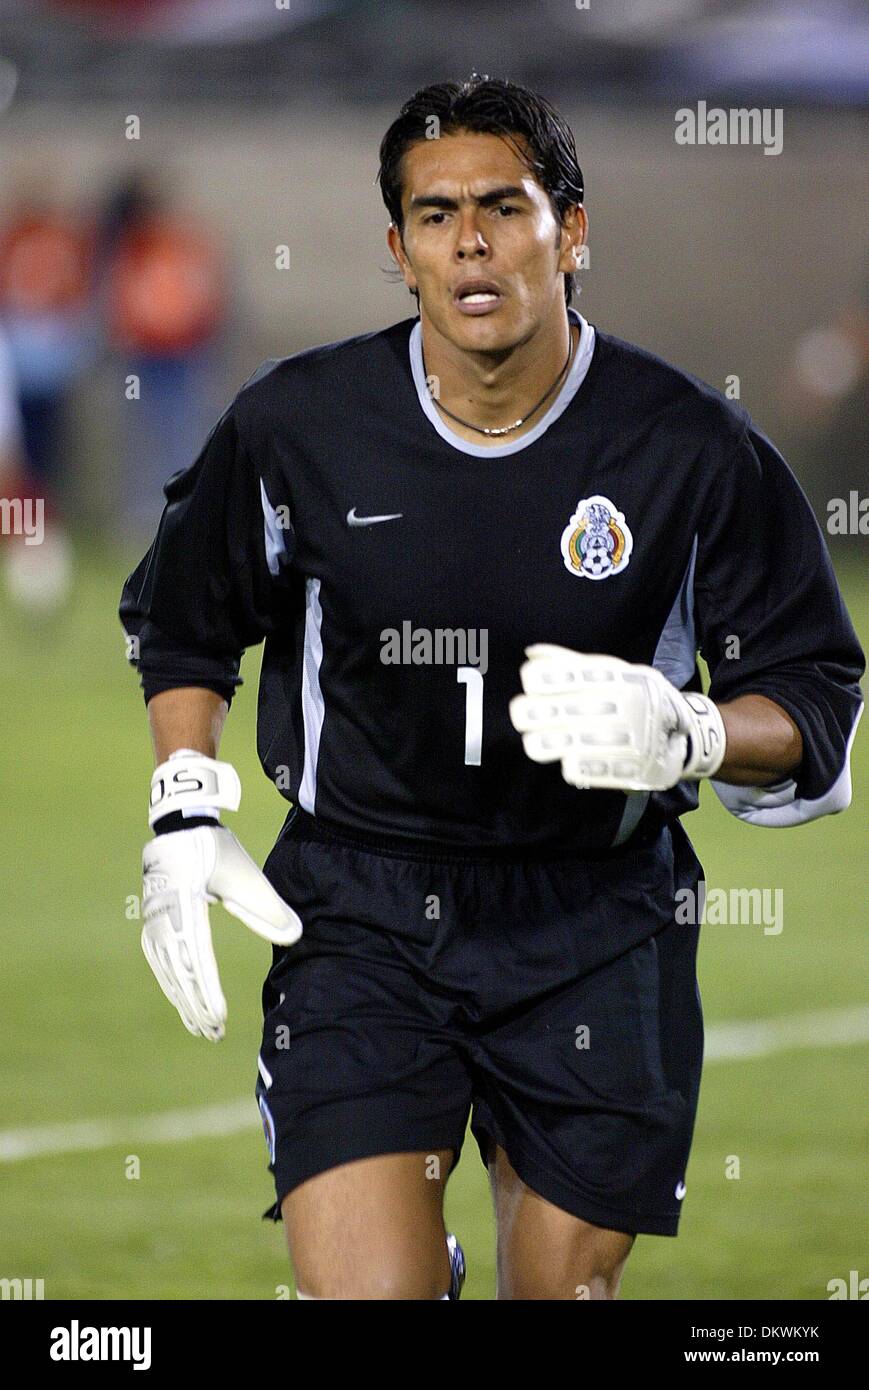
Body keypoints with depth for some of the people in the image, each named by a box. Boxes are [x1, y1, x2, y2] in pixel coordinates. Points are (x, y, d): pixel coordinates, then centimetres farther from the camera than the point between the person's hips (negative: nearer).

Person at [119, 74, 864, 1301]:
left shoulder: (693, 450, -7)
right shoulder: (298, 426, -4)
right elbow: (183, 622, 16)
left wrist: (683, 736, -21)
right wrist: (186, 814, 4)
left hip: (595, 929, 1)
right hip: (360, 911, 0)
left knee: (568, 1286, 10)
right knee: (365, 1291, -15)